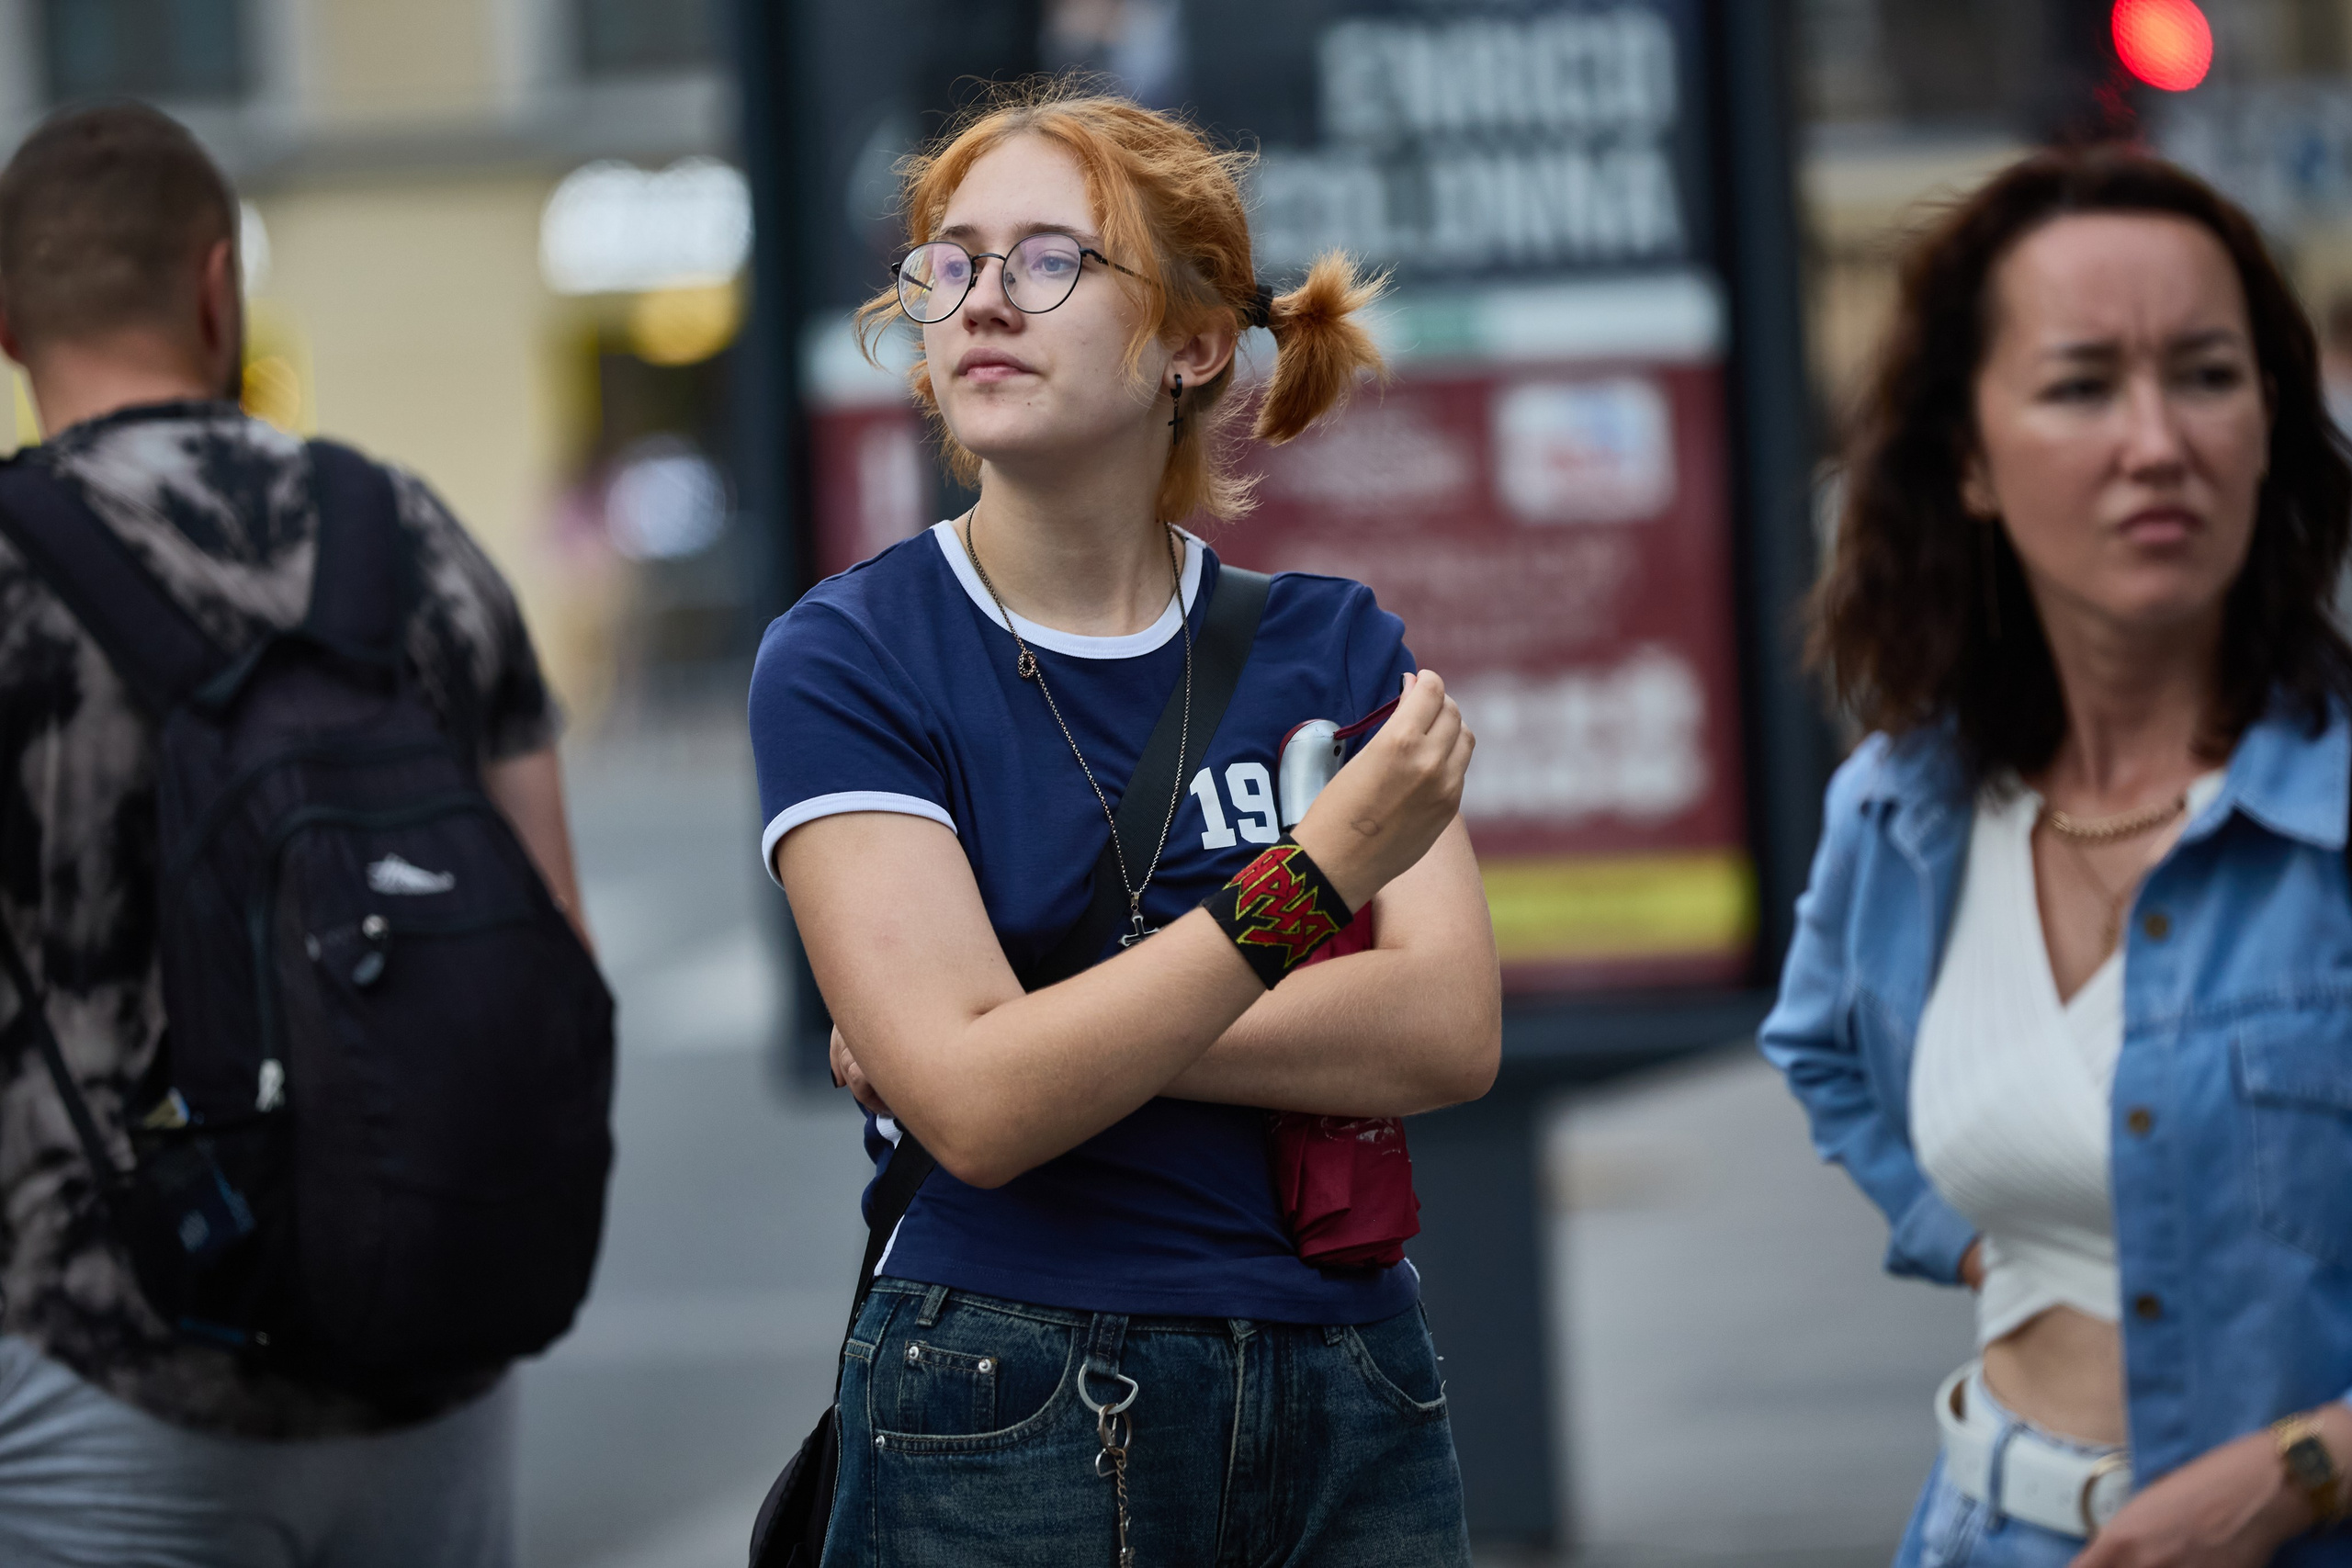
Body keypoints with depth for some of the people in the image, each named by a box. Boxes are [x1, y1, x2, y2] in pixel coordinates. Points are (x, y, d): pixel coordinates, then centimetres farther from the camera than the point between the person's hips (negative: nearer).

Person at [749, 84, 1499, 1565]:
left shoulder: (1334, 645, 5)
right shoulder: (849, 659, -5)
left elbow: (1449, 1031, -9)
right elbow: (979, 1104, -16)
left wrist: (1055, 1022, -16)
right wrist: (1319, 873, -19)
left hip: (1353, 1418, 3)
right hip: (1010, 1433, -3)